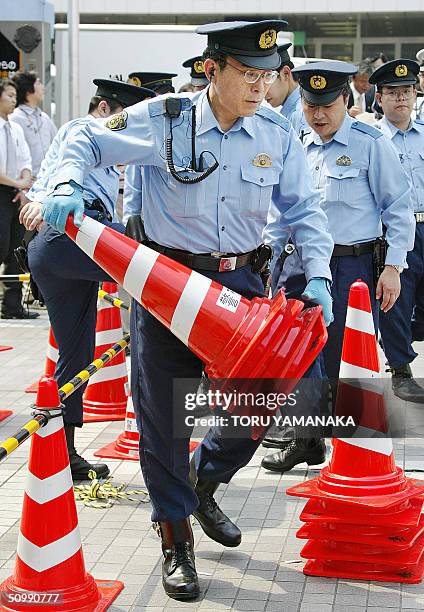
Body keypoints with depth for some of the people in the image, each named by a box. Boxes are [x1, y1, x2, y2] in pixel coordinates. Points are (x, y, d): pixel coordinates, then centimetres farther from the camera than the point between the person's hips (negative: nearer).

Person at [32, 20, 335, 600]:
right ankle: (176, 536, 22)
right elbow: (87, 143, 1)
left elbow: (304, 210, 6)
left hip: (240, 281, 3)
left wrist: (318, 275, -7)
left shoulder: (278, 134, -1)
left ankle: (203, 485, 37)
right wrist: (67, 185, -19)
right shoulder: (161, 119, -9)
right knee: (164, 415, 4)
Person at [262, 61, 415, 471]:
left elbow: (399, 210, -5)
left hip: (354, 267, -5)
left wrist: (393, 267, -10)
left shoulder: (371, 144, -5)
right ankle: (306, 441, 27)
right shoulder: (300, 149, 12)